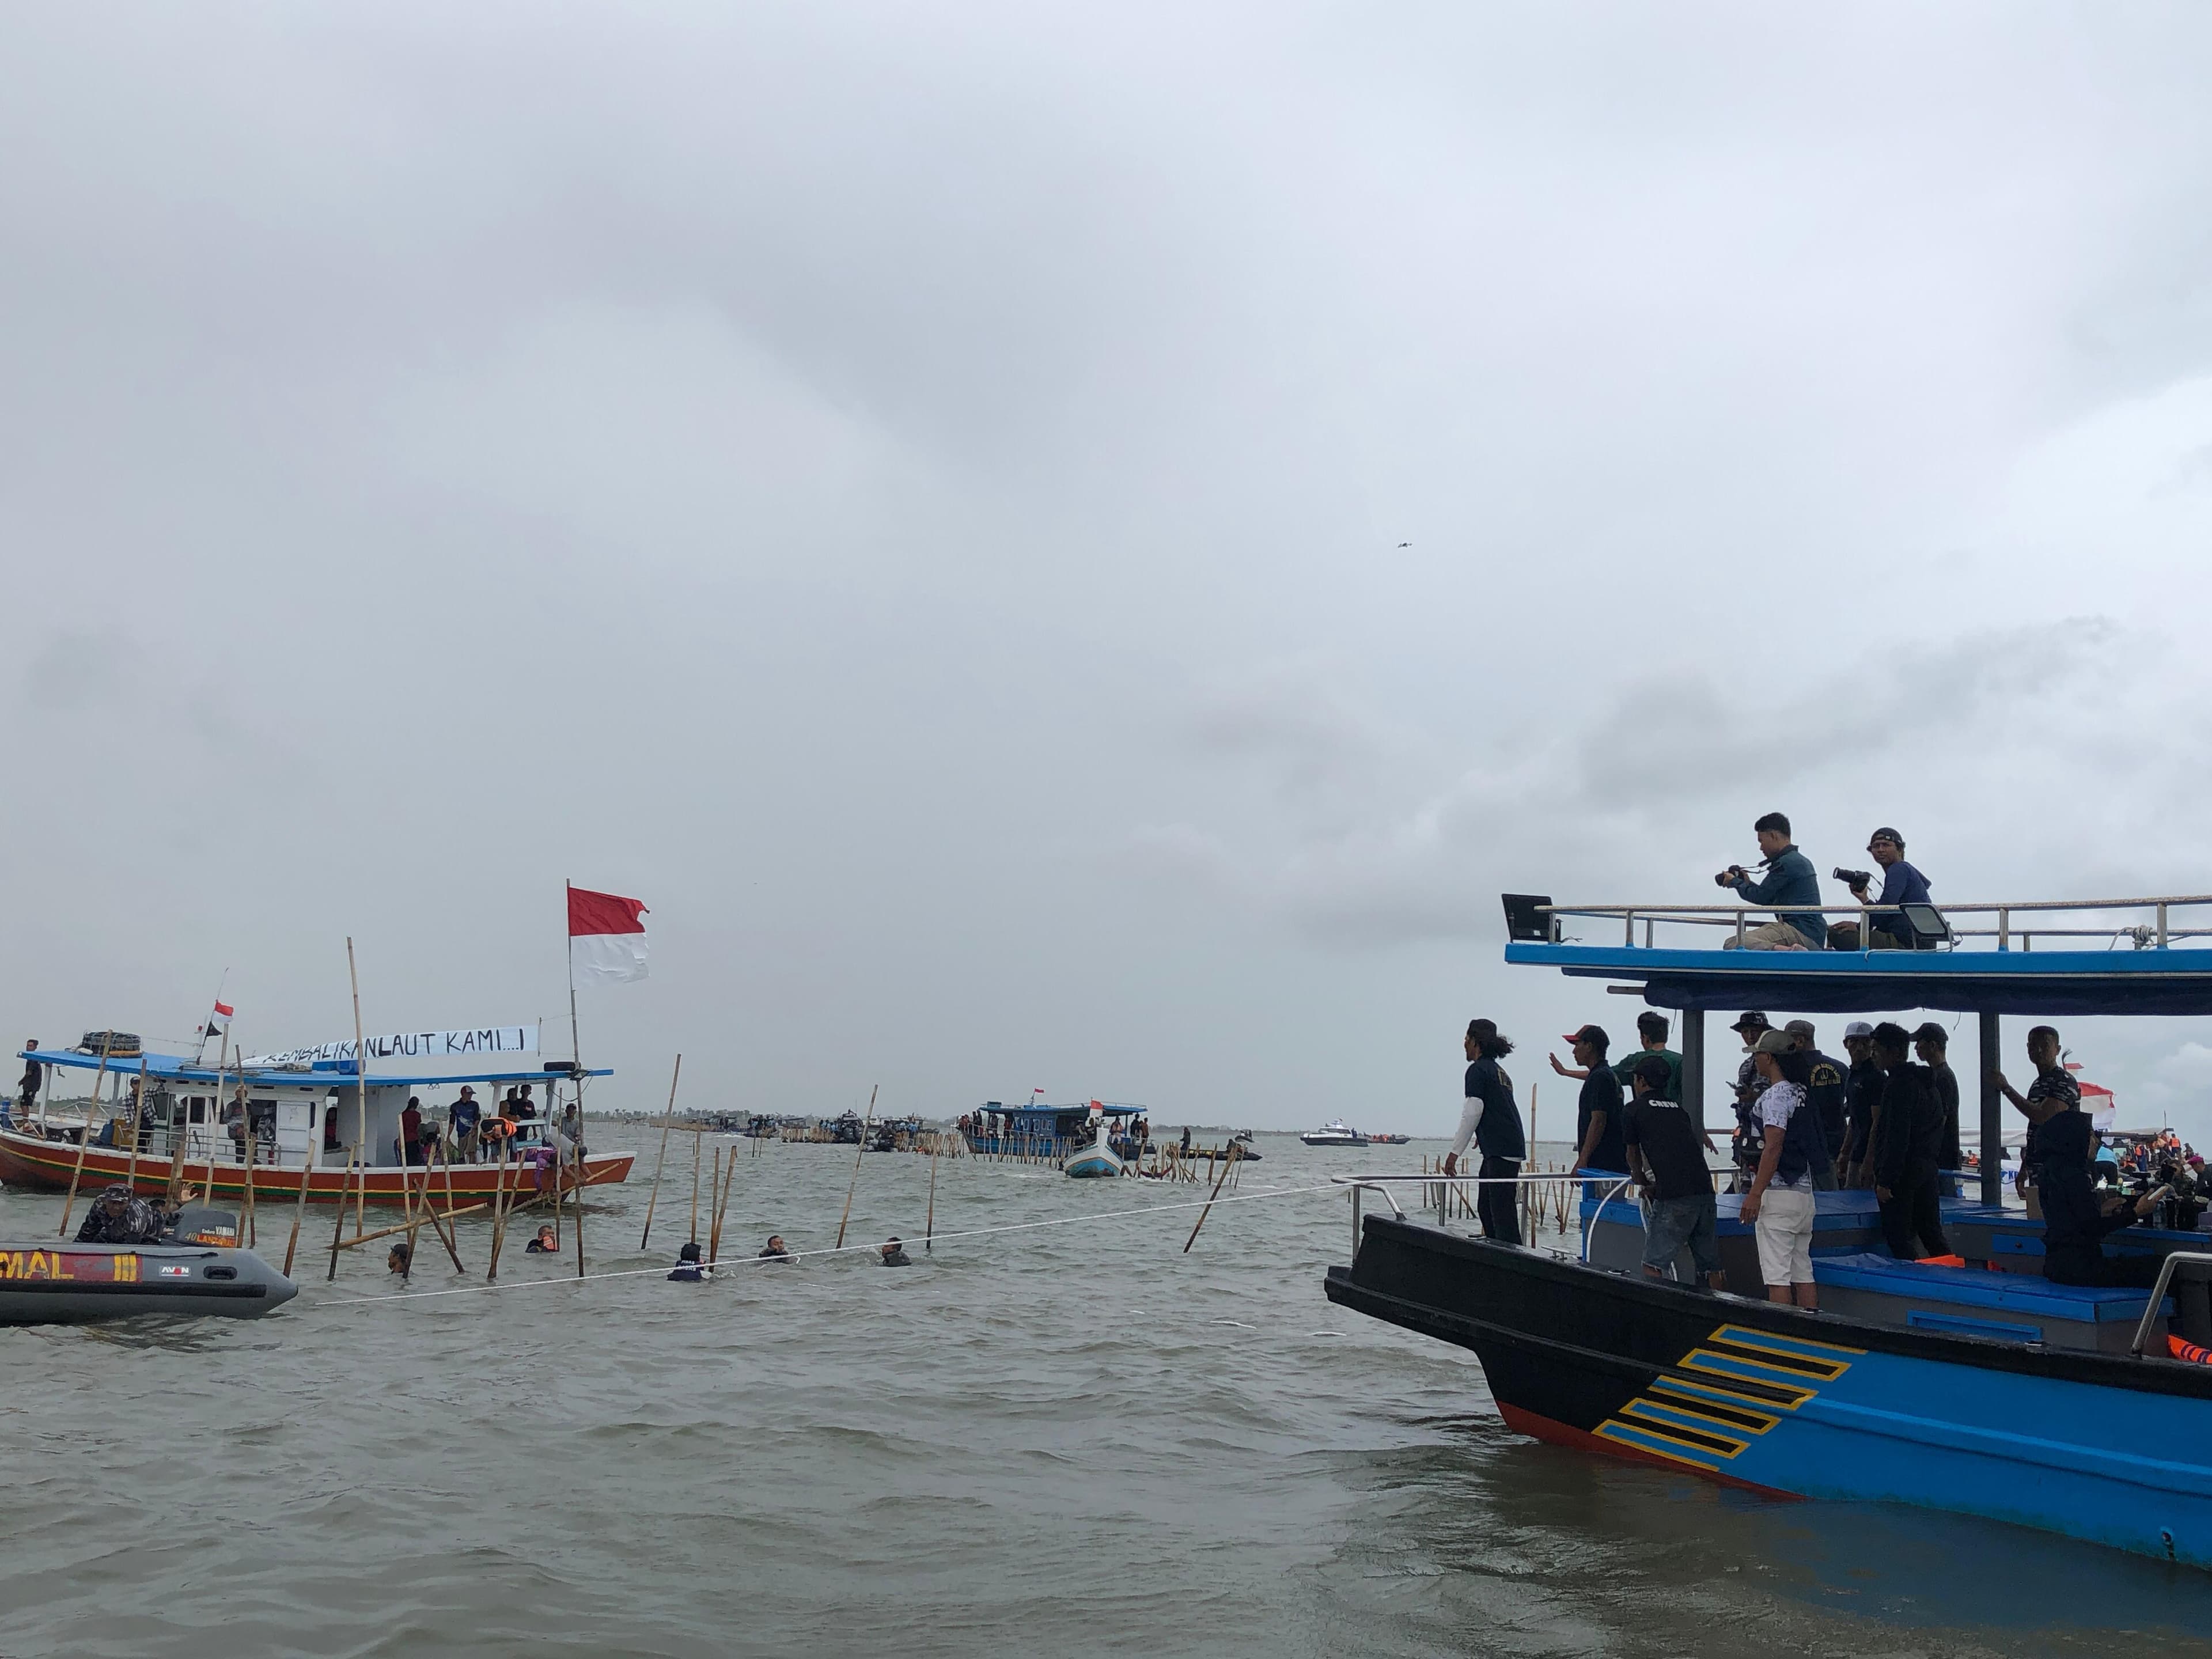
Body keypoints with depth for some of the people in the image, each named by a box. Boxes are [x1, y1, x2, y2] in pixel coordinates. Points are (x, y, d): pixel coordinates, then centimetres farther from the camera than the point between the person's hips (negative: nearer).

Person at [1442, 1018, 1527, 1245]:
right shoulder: (1499, 1071, 20)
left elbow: (1473, 1113, -15)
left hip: (1500, 1151, -10)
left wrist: (1455, 1153, -14)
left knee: (1502, 1211, -12)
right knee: (1485, 1208, 16)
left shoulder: (1478, 1070, -8)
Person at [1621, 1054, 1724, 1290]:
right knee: (1711, 1266, 13)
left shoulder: (1635, 1109, 7)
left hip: (1675, 1198, -6)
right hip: (1705, 1189, 6)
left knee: (1653, 1265, -2)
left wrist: (1644, 1184, 36)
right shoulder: (1680, 1109, 22)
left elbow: (1633, 1154, 19)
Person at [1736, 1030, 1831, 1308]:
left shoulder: (1775, 1095, -13)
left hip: (1778, 1193, -9)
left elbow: (1773, 1148, -19)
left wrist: (1755, 1194, -19)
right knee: (1803, 1272, 11)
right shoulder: (1800, 1092, 14)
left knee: (1777, 1274, -8)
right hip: (1805, 1192, 9)